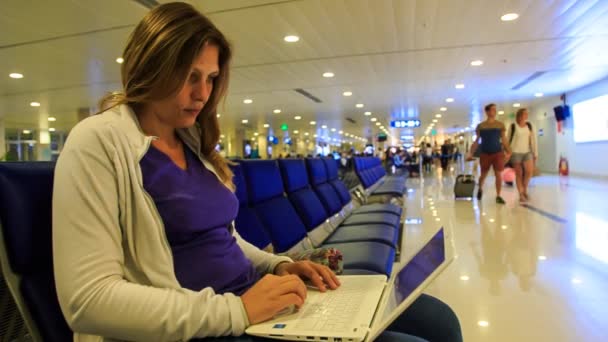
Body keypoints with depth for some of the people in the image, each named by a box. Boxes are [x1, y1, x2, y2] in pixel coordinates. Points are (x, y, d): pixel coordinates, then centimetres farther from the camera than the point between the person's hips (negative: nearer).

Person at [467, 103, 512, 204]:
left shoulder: (500, 125, 5)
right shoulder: (480, 126, 3)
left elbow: (504, 140, 7)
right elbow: (477, 141, 6)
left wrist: (508, 152, -2)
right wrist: (471, 153, -2)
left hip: (498, 153, 0)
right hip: (485, 153, 0)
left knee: (498, 174, -4)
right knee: (483, 174, 9)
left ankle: (498, 196, 4)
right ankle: (480, 189, 37)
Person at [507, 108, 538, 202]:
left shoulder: (529, 125, 5)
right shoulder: (513, 126, -4)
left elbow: (533, 140, 6)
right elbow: (509, 140, -1)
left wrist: (535, 153, 4)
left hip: (527, 152, 3)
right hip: (516, 152, -3)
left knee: (530, 171, -12)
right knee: (519, 174, 0)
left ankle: (525, 189, 11)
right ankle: (521, 194, 8)